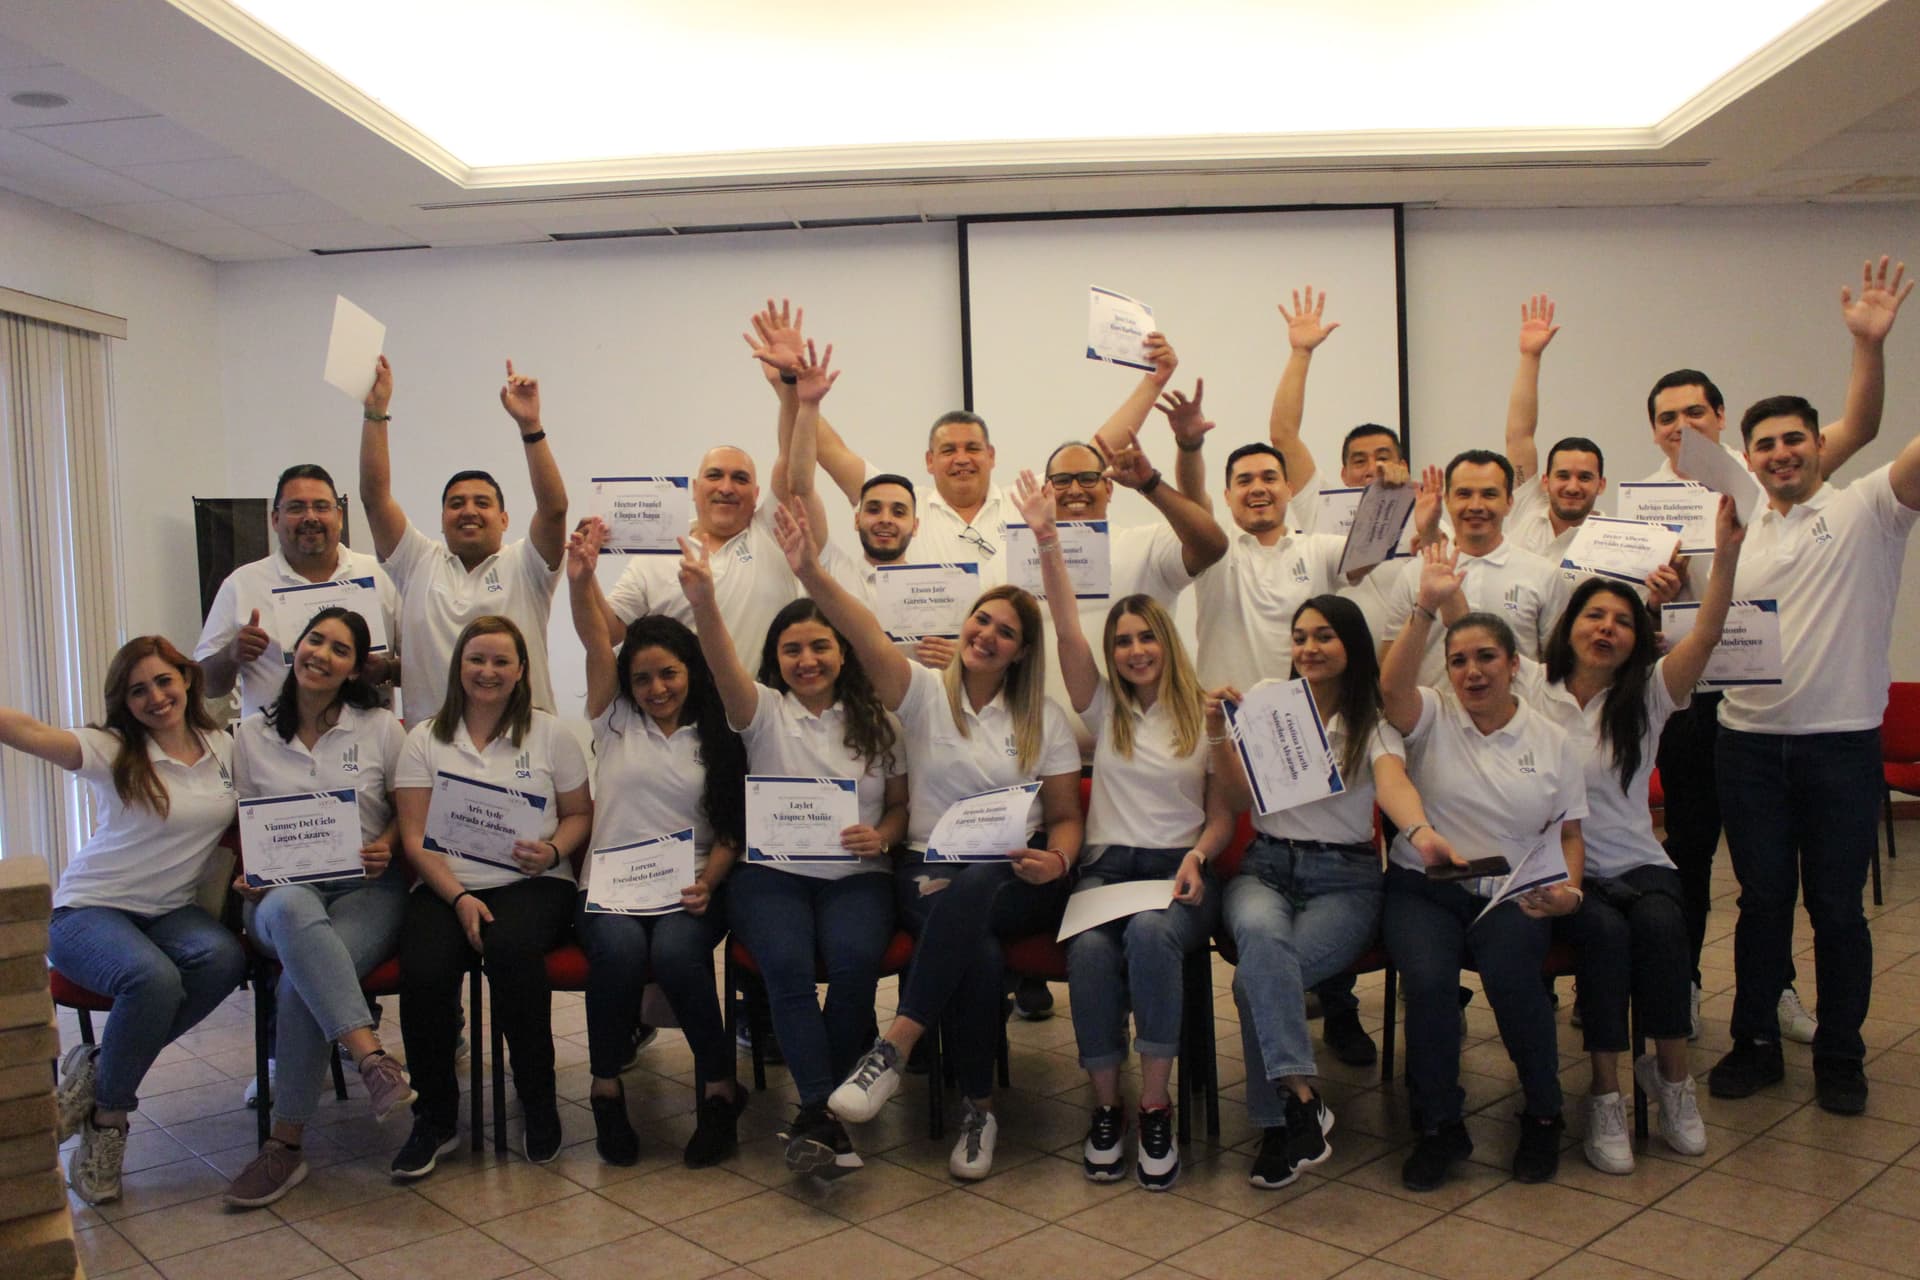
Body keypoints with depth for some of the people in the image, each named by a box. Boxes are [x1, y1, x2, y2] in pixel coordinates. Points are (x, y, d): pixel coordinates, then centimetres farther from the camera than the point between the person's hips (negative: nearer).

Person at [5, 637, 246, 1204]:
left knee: (224, 957, -31)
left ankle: (97, 1068, -10)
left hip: (170, 911, 4)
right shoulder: (112, 751, -8)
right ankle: (107, 1120, -9)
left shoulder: (223, 748, 6)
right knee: (154, 979, -36)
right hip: (90, 909, -4)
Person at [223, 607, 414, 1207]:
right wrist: (246, 875, -5)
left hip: (366, 888, -1)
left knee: (300, 983, -32)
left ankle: (287, 1144, -21)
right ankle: (374, 1058, -49)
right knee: (291, 910, -40)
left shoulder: (381, 729, 9)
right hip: (282, 889, 1)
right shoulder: (252, 734, 13)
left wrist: (387, 847, -8)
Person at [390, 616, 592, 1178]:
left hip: (532, 884, -1)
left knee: (512, 949, -35)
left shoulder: (550, 734, 11)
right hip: (445, 888, 1)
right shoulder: (425, 740, 10)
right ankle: (435, 1116, -4)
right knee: (424, 973, -30)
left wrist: (554, 850, -10)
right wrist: (459, 898, -12)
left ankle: (539, 1104, -13)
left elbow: (580, 814, 13)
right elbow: (415, 839, 2)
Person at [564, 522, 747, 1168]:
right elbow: (595, 640, -4)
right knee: (620, 947, -32)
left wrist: (708, 883, -12)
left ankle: (719, 1087, -16)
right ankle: (606, 1087, -13)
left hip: (688, 890, 0)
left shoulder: (716, 739, 12)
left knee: (676, 950, -32)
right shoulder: (615, 720, 12)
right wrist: (581, 576, -20)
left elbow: (730, 832, 7)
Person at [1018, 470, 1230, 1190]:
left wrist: (1196, 858, -12)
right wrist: (1047, 543, -12)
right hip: (1106, 866, 1)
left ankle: (1155, 1108, -26)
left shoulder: (1203, 716, 11)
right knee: (1090, 947, -32)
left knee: (1152, 934, -36)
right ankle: (1105, 1105, -16)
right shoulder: (1103, 709, 12)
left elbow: (1223, 814, 9)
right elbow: (1067, 630, -1)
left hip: (1181, 869, -1)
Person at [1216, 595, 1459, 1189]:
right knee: (1261, 933, -36)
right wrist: (1219, 735, -8)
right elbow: (1239, 799, 9)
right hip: (1266, 867, 2)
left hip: (1345, 878, -2)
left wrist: (1421, 832, -40)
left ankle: (1279, 1125, -19)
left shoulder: (1374, 725, 6)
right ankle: (1303, 1102, -37)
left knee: (1256, 977, -31)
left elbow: (1393, 783, -17)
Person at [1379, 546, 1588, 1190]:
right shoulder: (1432, 718, 4)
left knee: (1510, 974, -30)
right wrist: (1427, 606, -25)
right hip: (1423, 888, -1)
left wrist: (1570, 889, -6)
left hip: (1512, 895, 1)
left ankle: (1543, 1116, -2)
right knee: (1428, 979, -29)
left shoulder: (1551, 740, 11)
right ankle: (1438, 1126, -6)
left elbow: (1569, 832, 13)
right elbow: (1391, 685, -19)